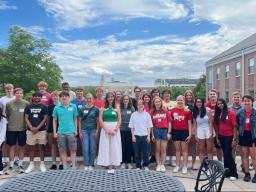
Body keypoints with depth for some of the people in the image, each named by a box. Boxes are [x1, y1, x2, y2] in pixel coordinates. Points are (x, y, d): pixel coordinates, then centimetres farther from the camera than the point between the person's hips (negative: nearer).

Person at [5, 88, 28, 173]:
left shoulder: (26, 104, -3)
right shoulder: (9, 104, -2)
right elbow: (6, 115, 8)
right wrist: (10, 122, 7)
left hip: (22, 128, 0)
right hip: (11, 129, 0)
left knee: (21, 147, 9)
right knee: (12, 146, 6)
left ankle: (20, 165, 20)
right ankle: (11, 165, 15)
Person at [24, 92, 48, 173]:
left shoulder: (44, 107, 2)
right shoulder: (28, 107, 7)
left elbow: (45, 119, -3)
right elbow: (26, 118, 3)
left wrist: (37, 128, -11)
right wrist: (31, 127, -10)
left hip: (41, 130, -1)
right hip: (30, 130, 2)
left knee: (42, 146, 2)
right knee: (31, 147, 6)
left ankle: (42, 164, 12)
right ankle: (31, 164, 17)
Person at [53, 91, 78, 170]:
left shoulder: (73, 107, 2)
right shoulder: (57, 108, 3)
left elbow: (75, 119, 6)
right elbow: (54, 120, 7)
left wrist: (76, 130, 2)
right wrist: (54, 132, 4)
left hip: (71, 132, -1)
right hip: (61, 132, 1)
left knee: (73, 150, 3)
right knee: (63, 151, 8)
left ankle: (73, 166, 13)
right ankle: (65, 167, 19)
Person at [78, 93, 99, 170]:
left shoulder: (96, 109, 2)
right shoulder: (82, 109, 6)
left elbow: (98, 121, 3)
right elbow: (79, 121, 8)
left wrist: (97, 131, -4)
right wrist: (80, 132, 2)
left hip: (93, 130, -1)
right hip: (84, 130, 1)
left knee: (92, 148, 3)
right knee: (85, 148, 0)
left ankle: (91, 165, 14)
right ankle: (86, 165, 9)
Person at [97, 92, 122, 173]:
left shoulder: (117, 108, 5)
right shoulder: (103, 108, 4)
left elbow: (119, 120, 2)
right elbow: (100, 120, -3)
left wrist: (115, 129, -11)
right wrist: (106, 129, -13)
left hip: (115, 129, 0)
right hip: (105, 128, 0)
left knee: (114, 146, 1)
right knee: (106, 146, 0)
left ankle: (113, 164, 7)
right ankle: (108, 164, 8)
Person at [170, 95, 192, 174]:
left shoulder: (187, 111, -5)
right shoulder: (173, 110, 3)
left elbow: (189, 123, -3)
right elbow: (171, 122, 8)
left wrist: (190, 134, -7)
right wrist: (169, 132, 6)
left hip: (184, 131, -3)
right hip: (175, 131, 3)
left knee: (184, 149, 4)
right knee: (177, 149, 11)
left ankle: (185, 167, 11)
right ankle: (177, 166, 20)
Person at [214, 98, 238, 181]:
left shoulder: (231, 113, -9)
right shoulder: (217, 114, 6)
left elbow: (234, 126, -10)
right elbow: (216, 127, 9)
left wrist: (234, 139, -14)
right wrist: (217, 138, 8)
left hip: (229, 136, -5)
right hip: (221, 137, 5)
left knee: (228, 154, -6)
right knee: (225, 154, 11)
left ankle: (234, 174, 3)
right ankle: (227, 172, 19)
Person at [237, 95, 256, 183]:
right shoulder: (240, 112, 1)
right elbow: (237, 124, 12)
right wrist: (239, 130, 5)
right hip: (243, 135, 3)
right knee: (244, 155, 10)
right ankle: (247, 173, 21)